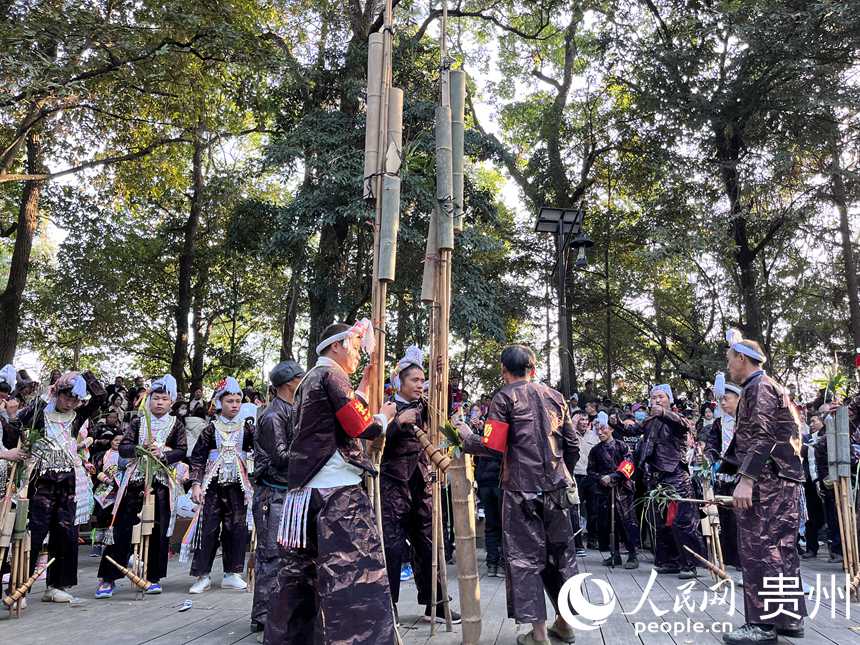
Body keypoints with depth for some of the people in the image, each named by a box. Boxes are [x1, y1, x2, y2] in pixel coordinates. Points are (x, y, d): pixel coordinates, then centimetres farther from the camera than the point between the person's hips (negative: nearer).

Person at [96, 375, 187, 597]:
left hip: (163, 481, 0)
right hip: (136, 479, 0)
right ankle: (107, 578, 9)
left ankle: (154, 577, 16)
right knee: (122, 527, 0)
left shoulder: (176, 425, 5)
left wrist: (162, 452, -18)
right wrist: (140, 448, -17)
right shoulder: (138, 422, 8)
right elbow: (122, 448, 0)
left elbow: (181, 452, -3)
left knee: (160, 529, 4)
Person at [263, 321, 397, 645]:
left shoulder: (310, 379, 20)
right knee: (354, 572, -10)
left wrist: (366, 378, 27)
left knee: (301, 569, 17)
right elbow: (362, 426, -16)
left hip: (305, 488, 10)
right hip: (337, 489, -10)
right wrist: (384, 415, 3)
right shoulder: (331, 373, -9)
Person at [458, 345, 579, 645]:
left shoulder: (505, 397, -4)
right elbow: (573, 447, 11)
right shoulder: (555, 397, 11)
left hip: (523, 490, -5)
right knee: (560, 552, 14)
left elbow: (492, 446, -11)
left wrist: (466, 437, 6)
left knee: (526, 557, 4)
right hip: (557, 488, 5)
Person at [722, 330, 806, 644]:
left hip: (765, 481, -10)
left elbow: (761, 437, -20)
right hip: (786, 479, 10)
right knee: (783, 550, 13)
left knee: (758, 550, -7)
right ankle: (790, 617, 19)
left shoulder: (759, 387, -9)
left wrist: (746, 479, -23)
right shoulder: (772, 388, 22)